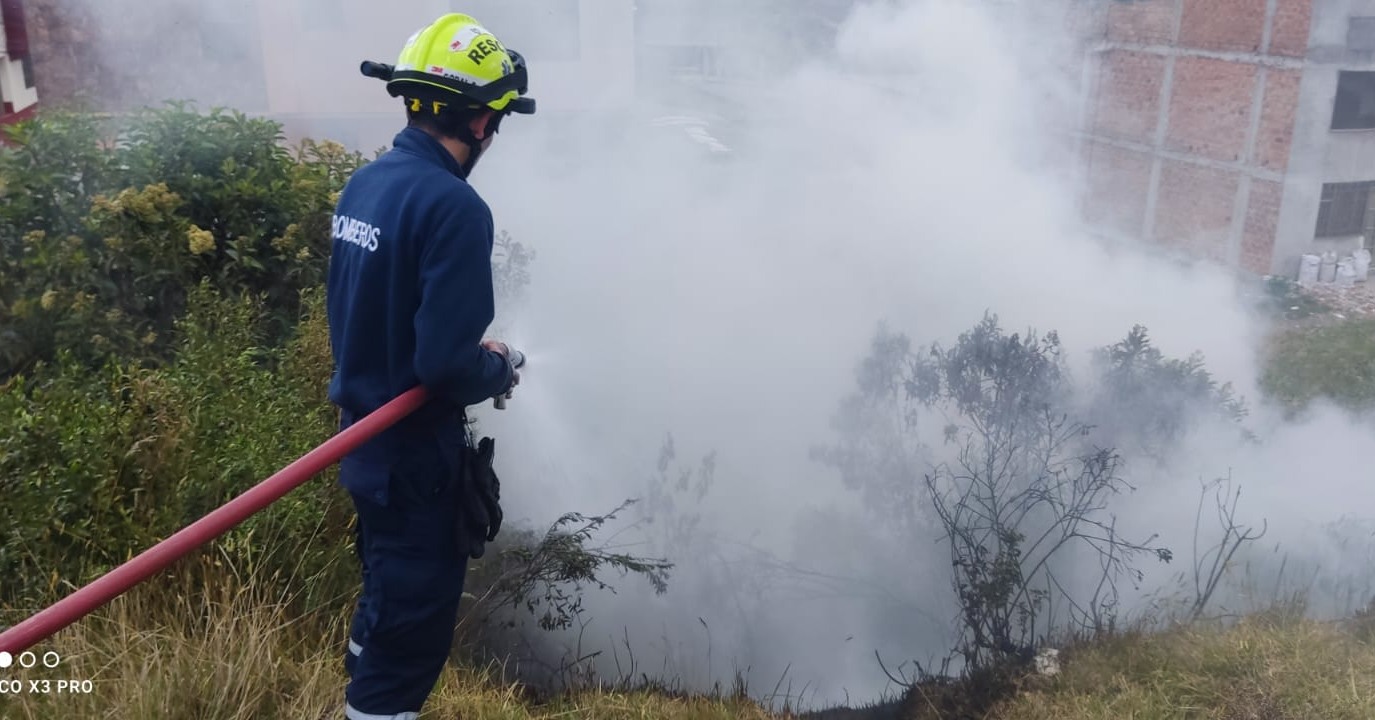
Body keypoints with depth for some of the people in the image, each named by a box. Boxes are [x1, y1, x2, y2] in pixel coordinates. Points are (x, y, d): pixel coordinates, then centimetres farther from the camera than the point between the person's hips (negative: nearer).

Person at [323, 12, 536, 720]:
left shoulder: (363, 184, 3)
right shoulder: (454, 207, -25)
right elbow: (445, 364, -28)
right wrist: (498, 371, -7)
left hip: (364, 435, 9)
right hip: (416, 452, -9)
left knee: (386, 598, 28)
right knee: (412, 625, 8)